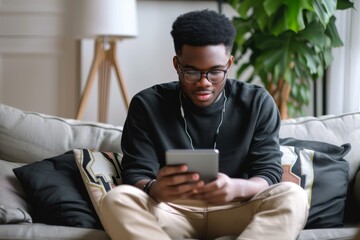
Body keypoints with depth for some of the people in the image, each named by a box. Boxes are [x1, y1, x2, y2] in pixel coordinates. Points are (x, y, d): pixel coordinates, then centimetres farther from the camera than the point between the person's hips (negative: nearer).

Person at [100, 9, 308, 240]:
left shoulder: (257, 103, 1)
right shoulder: (147, 105, -1)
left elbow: (269, 174, -4)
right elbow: (135, 176, -7)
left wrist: (236, 188, -29)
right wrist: (155, 190, -33)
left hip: (235, 213, 1)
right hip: (171, 213, 0)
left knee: (292, 197, -28)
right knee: (117, 200, -30)